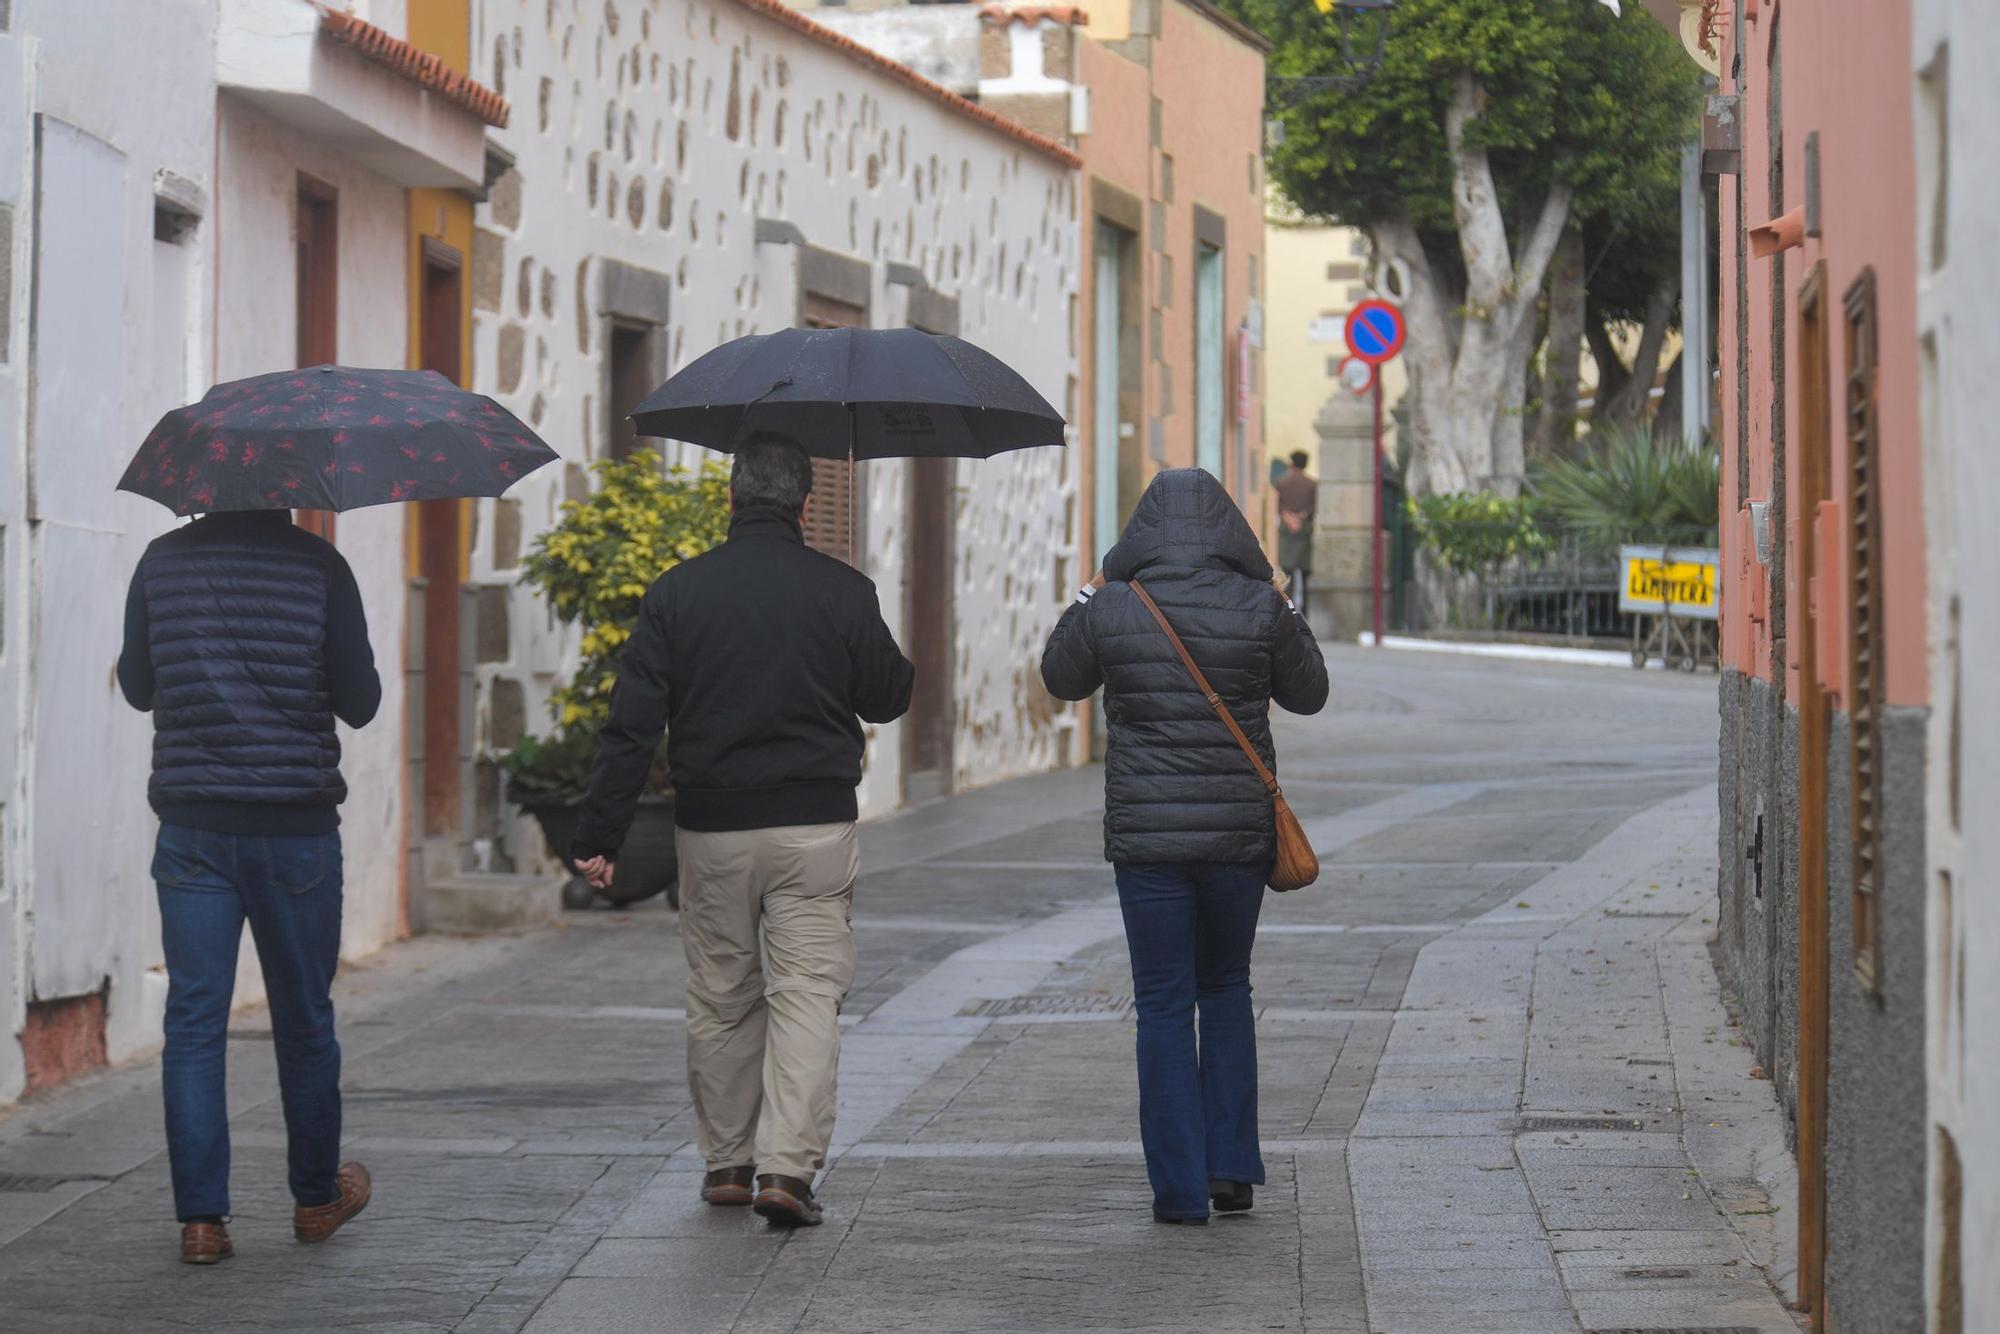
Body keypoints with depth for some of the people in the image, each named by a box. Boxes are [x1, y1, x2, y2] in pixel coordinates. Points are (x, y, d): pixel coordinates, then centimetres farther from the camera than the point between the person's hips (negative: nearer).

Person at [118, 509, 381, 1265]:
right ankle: (316, 1197, 25)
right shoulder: (318, 566, -7)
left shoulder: (163, 561, 0)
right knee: (303, 1019, 12)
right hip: (295, 827, -1)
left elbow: (137, 687, 11)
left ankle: (201, 1216, -3)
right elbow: (360, 703, -3)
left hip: (191, 827, 1)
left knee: (193, 1019, 3)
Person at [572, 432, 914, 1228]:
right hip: (815, 828, -1)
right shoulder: (842, 592, -3)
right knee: (807, 991, -1)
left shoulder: (678, 592, -2)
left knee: (720, 997, 13)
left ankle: (726, 1162, 20)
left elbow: (632, 723, -5)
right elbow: (889, 698, 8)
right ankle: (788, 1164, -13)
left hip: (711, 830, 1)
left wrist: (599, 834, -2)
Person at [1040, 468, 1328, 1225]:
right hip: (1239, 830, 1)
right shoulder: (1259, 608, -6)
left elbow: (1061, 679, 12)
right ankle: (1231, 1166, 14)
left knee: (1164, 1005, 5)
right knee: (1226, 989, 18)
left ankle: (1180, 1189, 4)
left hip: (1145, 834, -1)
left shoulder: (1112, 608, -7)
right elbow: (1308, 694, 8)